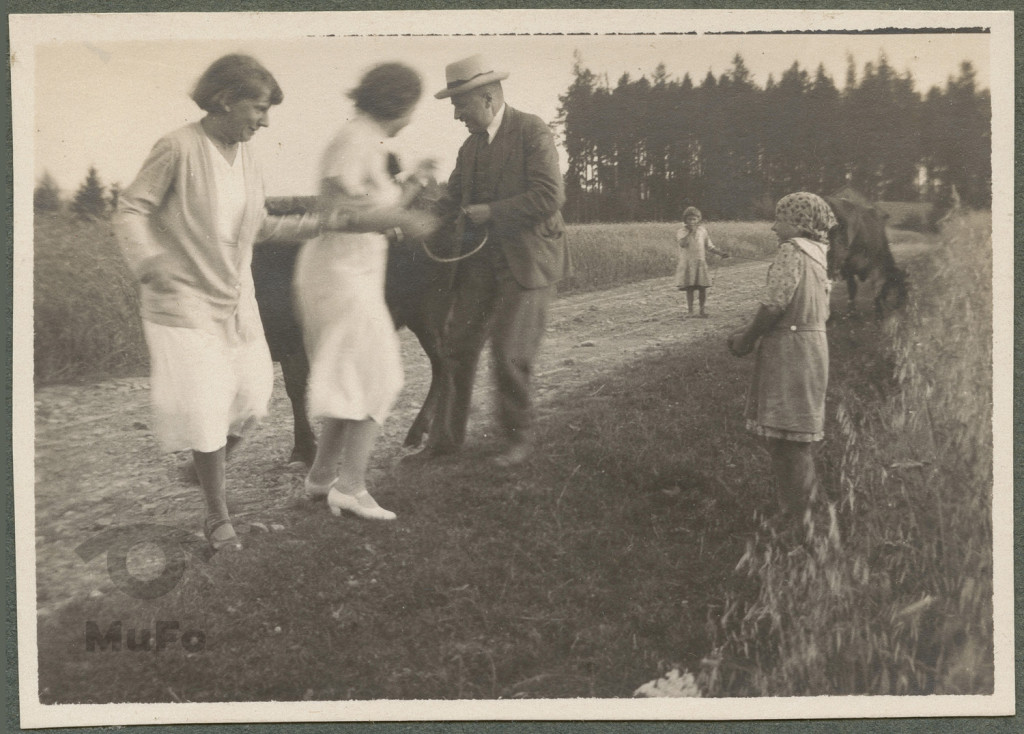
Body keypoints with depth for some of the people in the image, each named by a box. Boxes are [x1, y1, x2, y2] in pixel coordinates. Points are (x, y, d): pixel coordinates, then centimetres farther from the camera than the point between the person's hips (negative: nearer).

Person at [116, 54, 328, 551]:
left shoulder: (245, 156, 7)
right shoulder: (178, 148, -15)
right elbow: (131, 209, -12)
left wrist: (313, 225, 6)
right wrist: (148, 262, -29)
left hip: (236, 301, 7)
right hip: (184, 302, -7)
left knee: (250, 397, 7)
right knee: (204, 407, -6)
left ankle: (207, 469, 36)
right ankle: (217, 516, 11)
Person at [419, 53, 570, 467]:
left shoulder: (531, 132, -9)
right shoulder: (471, 146, 14)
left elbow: (550, 196, -19)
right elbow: (453, 197, 19)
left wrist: (491, 212, -16)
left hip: (526, 262, -7)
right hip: (481, 262, 7)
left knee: (509, 353, -7)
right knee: (457, 347, 6)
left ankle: (519, 439, 13)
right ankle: (445, 437, 17)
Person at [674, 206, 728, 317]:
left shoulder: (703, 230, 8)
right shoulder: (681, 231, -1)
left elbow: (709, 246, 14)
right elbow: (682, 243, -20)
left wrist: (720, 253, 4)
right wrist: (690, 232, -21)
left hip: (701, 263, 2)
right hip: (687, 264, -2)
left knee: (702, 287, 0)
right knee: (689, 288, -2)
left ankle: (703, 309, 11)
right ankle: (690, 310, 8)